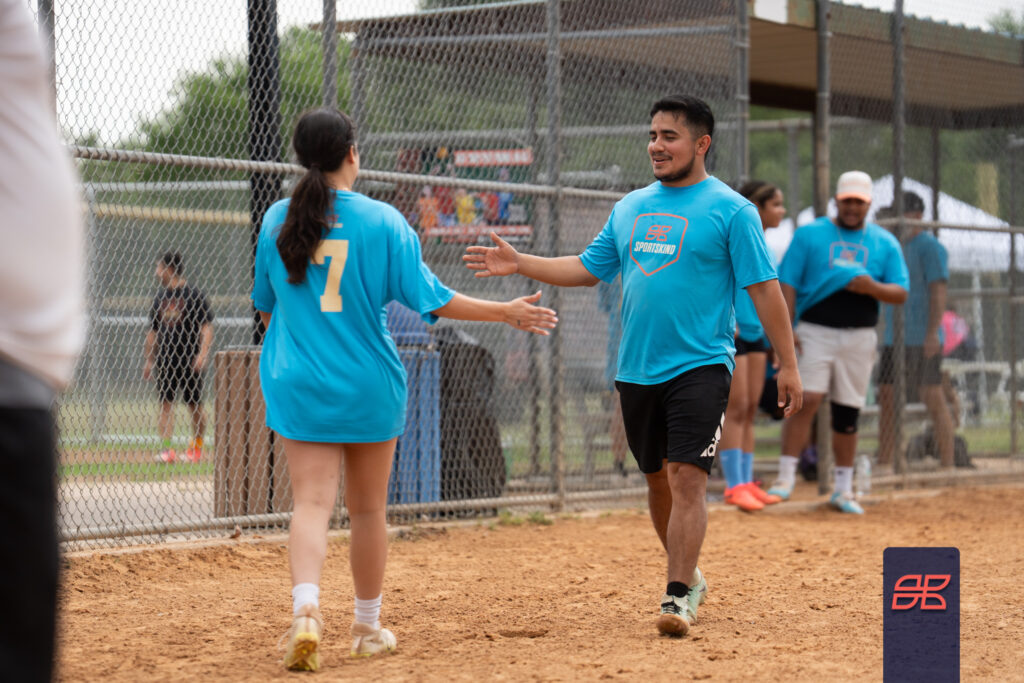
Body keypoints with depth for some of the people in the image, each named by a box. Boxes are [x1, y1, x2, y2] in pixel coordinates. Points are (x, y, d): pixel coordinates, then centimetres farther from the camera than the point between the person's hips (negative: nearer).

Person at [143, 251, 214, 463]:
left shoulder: (194, 295, -4)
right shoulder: (160, 297, 12)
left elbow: (207, 327, -8)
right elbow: (153, 332, 19)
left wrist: (203, 354, -19)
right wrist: (149, 360, 16)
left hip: (189, 359, -4)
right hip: (165, 358, 4)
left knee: (194, 405, 4)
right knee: (165, 403, -4)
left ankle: (196, 446, 18)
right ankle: (166, 449, -8)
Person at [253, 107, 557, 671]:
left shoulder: (277, 220, 2)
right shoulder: (382, 221, -7)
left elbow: (265, 305, 13)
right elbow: (429, 298, -6)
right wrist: (507, 313, 5)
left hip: (298, 386, 1)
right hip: (369, 385, -1)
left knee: (311, 502, -5)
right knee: (368, 509, 12)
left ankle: (305, 608, -30)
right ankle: (368, 628, 25)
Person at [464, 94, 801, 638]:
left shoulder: (730, 210, -4)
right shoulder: (631, 207, 13)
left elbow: (764, 289, -6)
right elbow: (589, 268, 18)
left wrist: (788, 364, -9)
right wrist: (519, 263, 7)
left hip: (699, 367, -6)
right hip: (636, 369, 6)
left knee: (686, 477, -14)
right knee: (657, 478, 13)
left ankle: (678, 597, -13)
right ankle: (688, 576, 30)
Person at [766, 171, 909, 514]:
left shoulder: (885, 243, 10)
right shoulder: (810, 234, 4)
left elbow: (901, 293, 6)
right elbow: (787, 282, 0)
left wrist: (872, 288, -15)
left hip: (859, 337, 2)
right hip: (816, 331, -2)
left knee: (848, 412, 6)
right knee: (806, 399, -17)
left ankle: (843, 489, 15)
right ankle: (785, 477, -12)